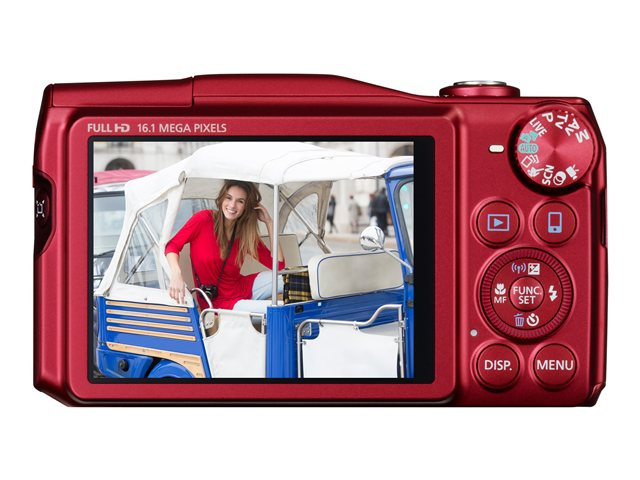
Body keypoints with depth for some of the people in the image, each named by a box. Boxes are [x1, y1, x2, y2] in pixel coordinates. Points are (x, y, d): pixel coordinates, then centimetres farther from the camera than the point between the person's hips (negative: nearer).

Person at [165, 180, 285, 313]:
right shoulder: (203, 219, -10)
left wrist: (268, 222, -5)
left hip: (244, 290, 5)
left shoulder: (247, 233, 1)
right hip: (217, 302, -5)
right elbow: (172, 246, -10)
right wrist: (177, 274, -30)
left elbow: (278, 265, -4)